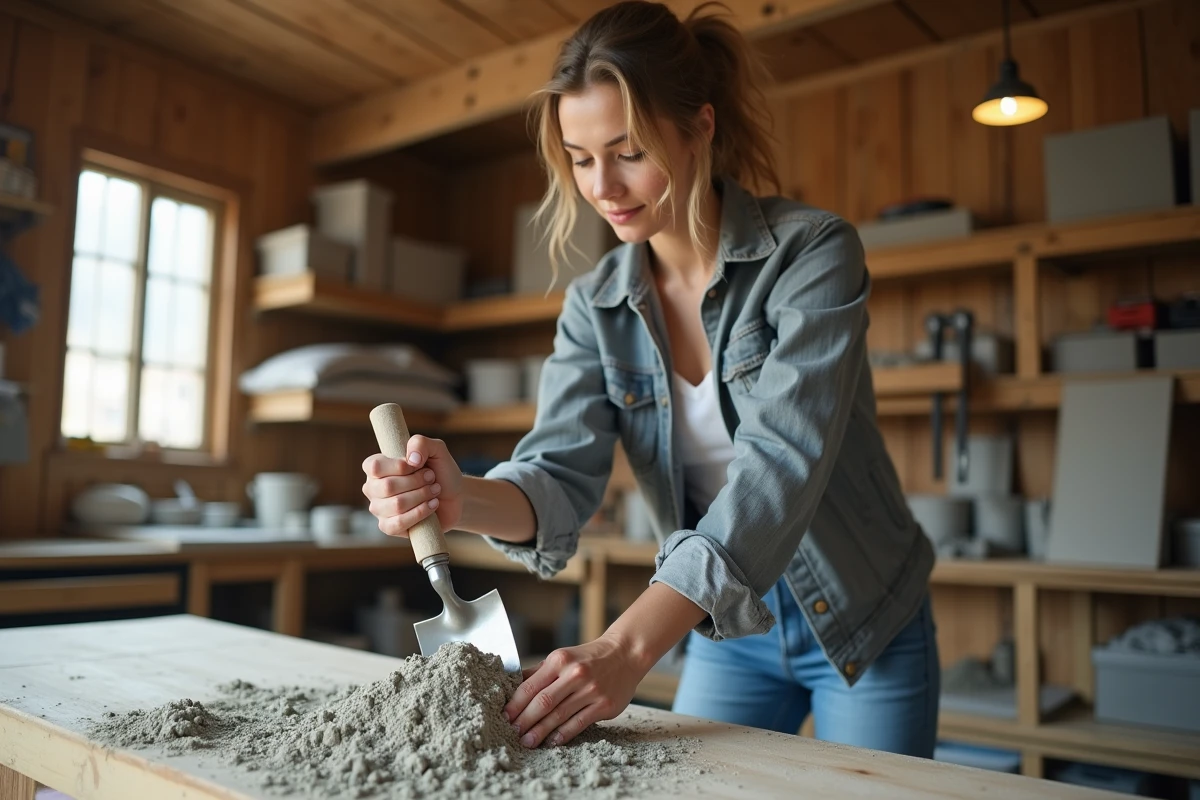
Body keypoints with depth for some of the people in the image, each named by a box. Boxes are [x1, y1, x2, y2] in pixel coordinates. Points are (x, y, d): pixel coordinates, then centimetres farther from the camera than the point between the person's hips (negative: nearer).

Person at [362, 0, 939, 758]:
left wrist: (628, 649, -41)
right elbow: (562, 476, -16)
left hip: (864, 625, -3)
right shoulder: (595, 306, -7)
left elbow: (780, 466, -32)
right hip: (727, 630, 3)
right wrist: (462, 498, -39)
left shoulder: (812, 251, -20)